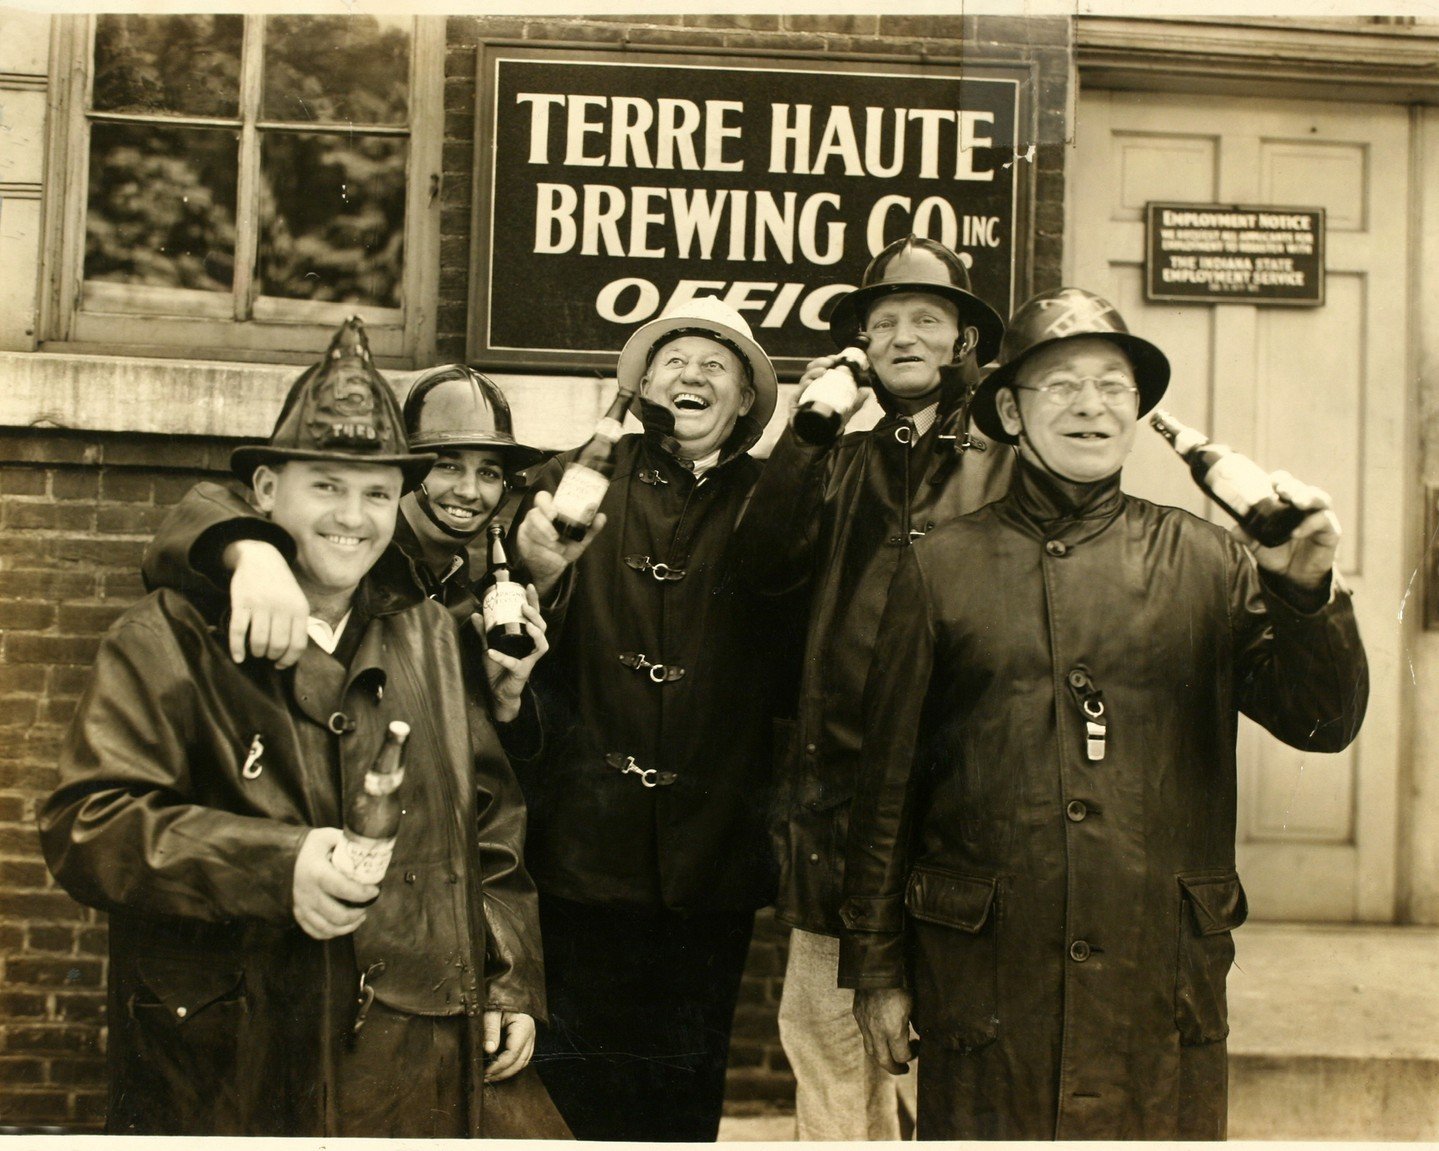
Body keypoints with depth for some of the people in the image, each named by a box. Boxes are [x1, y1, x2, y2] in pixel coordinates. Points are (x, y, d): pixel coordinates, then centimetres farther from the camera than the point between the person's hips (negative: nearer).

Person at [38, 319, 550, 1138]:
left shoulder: (432, 636, 10)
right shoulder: (171, 639, -2)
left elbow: (492, 821, 14)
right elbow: (86, 826, -11)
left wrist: (513, 980, 12)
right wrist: (274, 866, -22)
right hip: (219, 1067, -3)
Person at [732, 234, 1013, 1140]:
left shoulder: (1010, 463, 3)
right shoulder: (841, 461, 16)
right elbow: (765, 565, -1)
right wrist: (808, 433, -6)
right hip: (838, 785, 4)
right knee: (826, 1031, 7)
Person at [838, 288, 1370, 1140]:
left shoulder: (1209, 562, 4)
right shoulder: (943, 566, 3)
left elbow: (1324, 724, 1)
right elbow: (889, 778, 5)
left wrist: (1307, 590, -16)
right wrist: (877, 968, 7)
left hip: (1165, 980, 1)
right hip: (986, 979, 0)